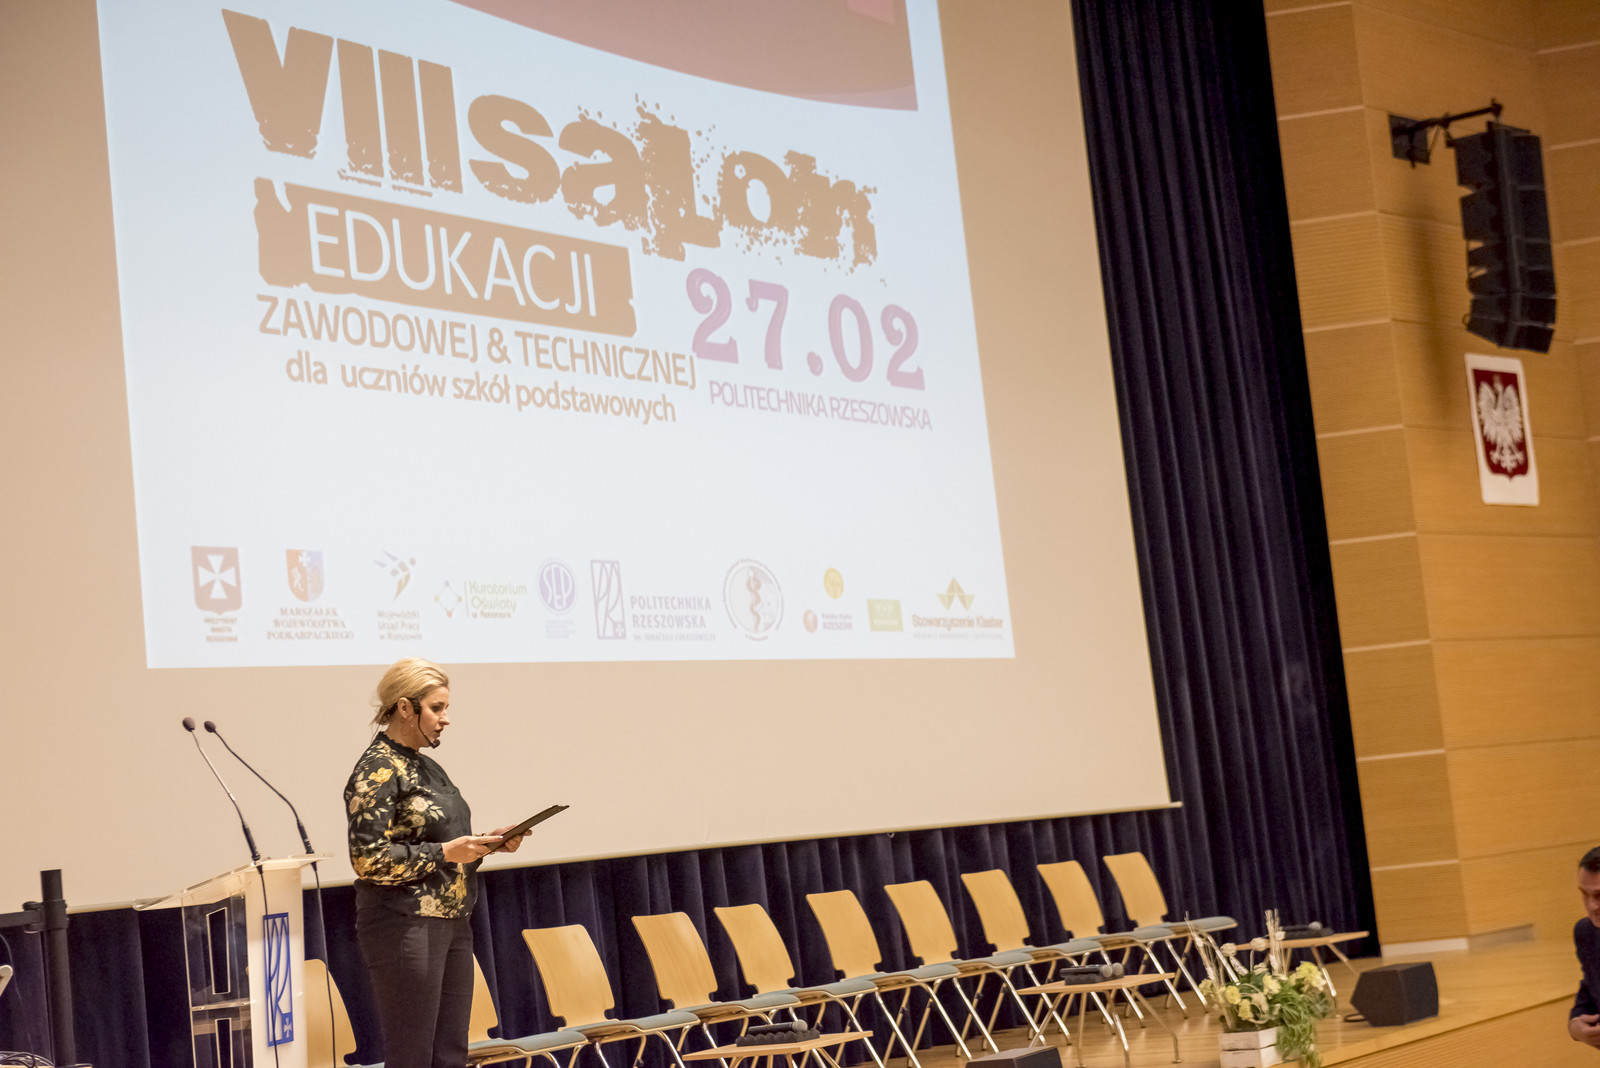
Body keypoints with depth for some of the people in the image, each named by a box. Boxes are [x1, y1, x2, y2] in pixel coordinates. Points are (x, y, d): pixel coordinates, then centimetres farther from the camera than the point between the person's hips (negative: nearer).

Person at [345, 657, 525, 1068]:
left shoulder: (427, 767, 15)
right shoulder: (376, 771, -11)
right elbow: (368, 859, -18)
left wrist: (487, 842, 7)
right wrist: (445, 852, -19)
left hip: (451, 923, 9)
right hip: (405, 927, -9)